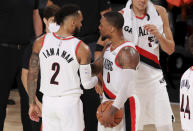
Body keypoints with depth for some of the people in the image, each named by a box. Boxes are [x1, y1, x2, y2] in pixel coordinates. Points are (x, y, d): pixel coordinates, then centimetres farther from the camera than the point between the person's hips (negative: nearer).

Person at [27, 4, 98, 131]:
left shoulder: (41, 42, 0)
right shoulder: (82, 48, -9)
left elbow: (32, 75, 4)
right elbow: (87, 84, -4)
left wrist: (32, 104, 12)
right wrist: (98, 77, 18)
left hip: (48, 102, 4)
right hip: (70, 102, -3)